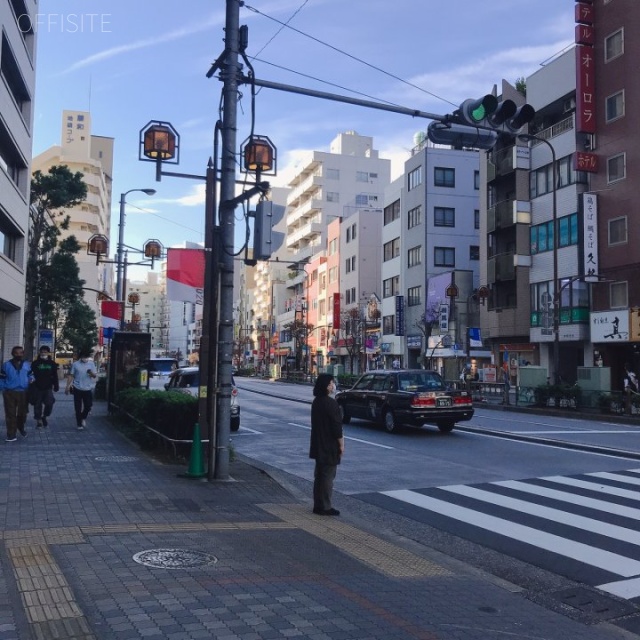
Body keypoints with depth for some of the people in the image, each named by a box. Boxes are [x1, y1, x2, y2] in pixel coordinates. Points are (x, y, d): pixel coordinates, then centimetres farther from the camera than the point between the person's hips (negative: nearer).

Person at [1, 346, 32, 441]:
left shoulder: (27, 365, 6)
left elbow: (30, 376, 14)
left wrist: (31, 381, -8)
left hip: (23, 392, 2)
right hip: (9, 393, -2)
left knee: (23, 413, 10)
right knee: (10, 414, -1)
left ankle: (21, 427, 38)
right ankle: (11, 435, 3)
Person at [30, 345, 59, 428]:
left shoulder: (52, 363, 5)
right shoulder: (35, 363, 2)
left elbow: (55, 376, 8)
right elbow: (31, 374, 2)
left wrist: (56, 386, 5)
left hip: (48, 388, 0)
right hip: (37, 388, 0)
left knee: (49, 403, -9)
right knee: (37, 405, 4)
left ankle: (44, 417, 16)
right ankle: (39, 420, 17)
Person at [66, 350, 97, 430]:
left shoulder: (91, 364, 3)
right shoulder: (75, 364, -2)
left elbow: (95, 376, 4)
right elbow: (71, 376, 3)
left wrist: (92, 374, -19)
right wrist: (68, 386, -3)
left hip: (88, 389, 1)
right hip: (77, 389, -1)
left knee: (88, 406, 1)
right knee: (78, 408, 3)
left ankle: (83, 418, 30)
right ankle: (79, 424, 14)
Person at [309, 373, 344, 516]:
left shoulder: (316, 402, 8)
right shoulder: (331, 404, -20)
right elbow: (337, 426, -19)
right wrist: (341, 445, -10)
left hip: (319, 446, 9)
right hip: (330, 447, -9)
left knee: (319, 475, 15)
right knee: (328, 476, -1)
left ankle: (318, 505, 22)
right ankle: (324, 507, 3)